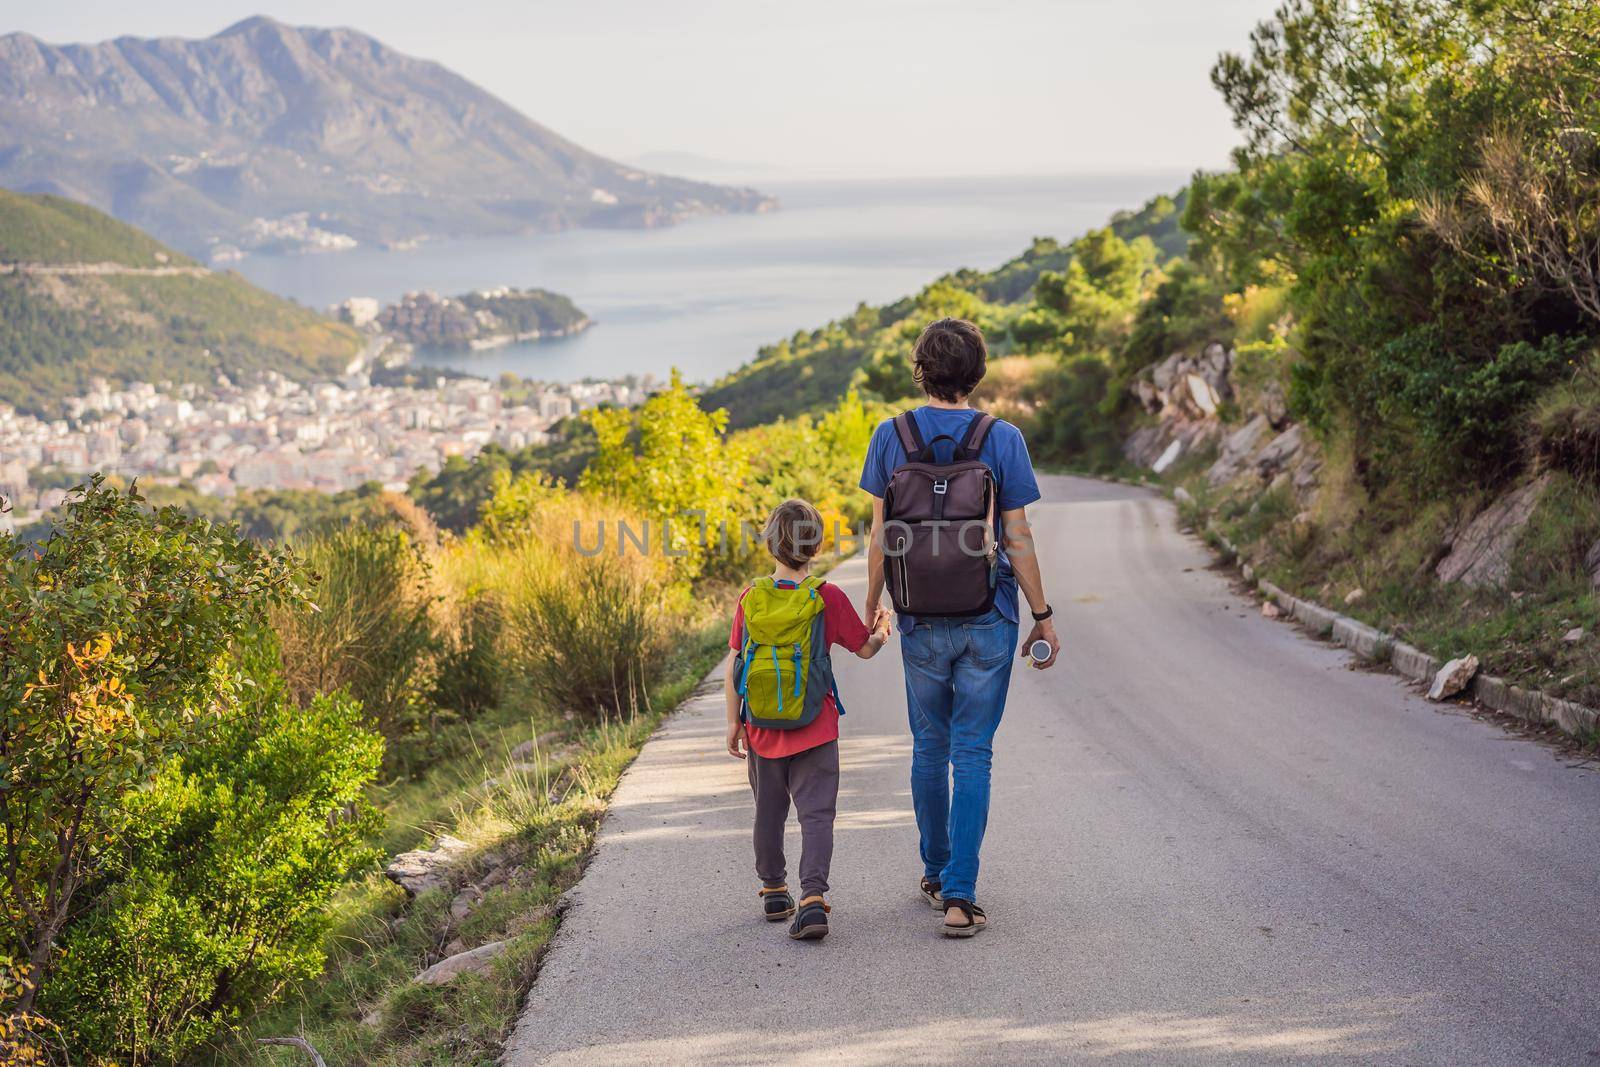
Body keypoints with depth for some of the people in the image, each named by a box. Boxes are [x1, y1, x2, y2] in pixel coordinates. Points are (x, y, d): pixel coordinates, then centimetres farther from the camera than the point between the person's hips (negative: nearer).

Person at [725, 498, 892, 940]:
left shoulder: (751, 597, -3)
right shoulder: (828, 597, -8)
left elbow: (734, 665, -2)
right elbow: (865, 648, 3)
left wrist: (734, 721, 7)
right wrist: (882, 627, 24)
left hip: (761, 728, 2)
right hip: (815, 730, -2)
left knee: (769, 811, 17)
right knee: (816, 812, -2)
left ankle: (773, 891, 29)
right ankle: (813, 896, -17)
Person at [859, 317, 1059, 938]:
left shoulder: (891, 437, -3)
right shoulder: (1003, 440, -7)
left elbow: (881, 537, -1)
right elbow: (1016, 540, -6)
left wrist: (870, 611, 11)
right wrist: (1043, 617, 4)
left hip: (921, 622, 2)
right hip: (988, 619, -1)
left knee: (929, 748, 16)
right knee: (972, 753, 1)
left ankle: (936, 875, 29)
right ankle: (959, 895, -4)